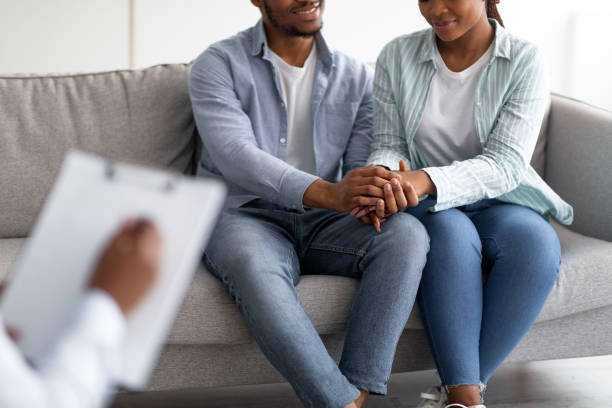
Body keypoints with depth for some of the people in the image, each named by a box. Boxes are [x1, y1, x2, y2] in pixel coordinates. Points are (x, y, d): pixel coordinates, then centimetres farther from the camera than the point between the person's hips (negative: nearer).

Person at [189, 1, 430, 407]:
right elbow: (235, 156, -17)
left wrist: (378, 192, -25)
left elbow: (361, 163, 4)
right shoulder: (218, 64, -1)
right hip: (245, 216, -3)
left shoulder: (356, 77, 11)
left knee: (406, 233, -27)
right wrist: (330, 193, -33)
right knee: (253, 264, -39)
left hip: (324, 221, 4)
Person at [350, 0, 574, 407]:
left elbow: (505, 164, -18)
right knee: (451, 233, -35)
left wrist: (426, 180, -36)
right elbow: (390, 145, -1)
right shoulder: (398, 57, -1)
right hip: (423, 207, 0)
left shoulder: (524, 61, -8)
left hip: (496, 201, 0)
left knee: (536, 244, -33)